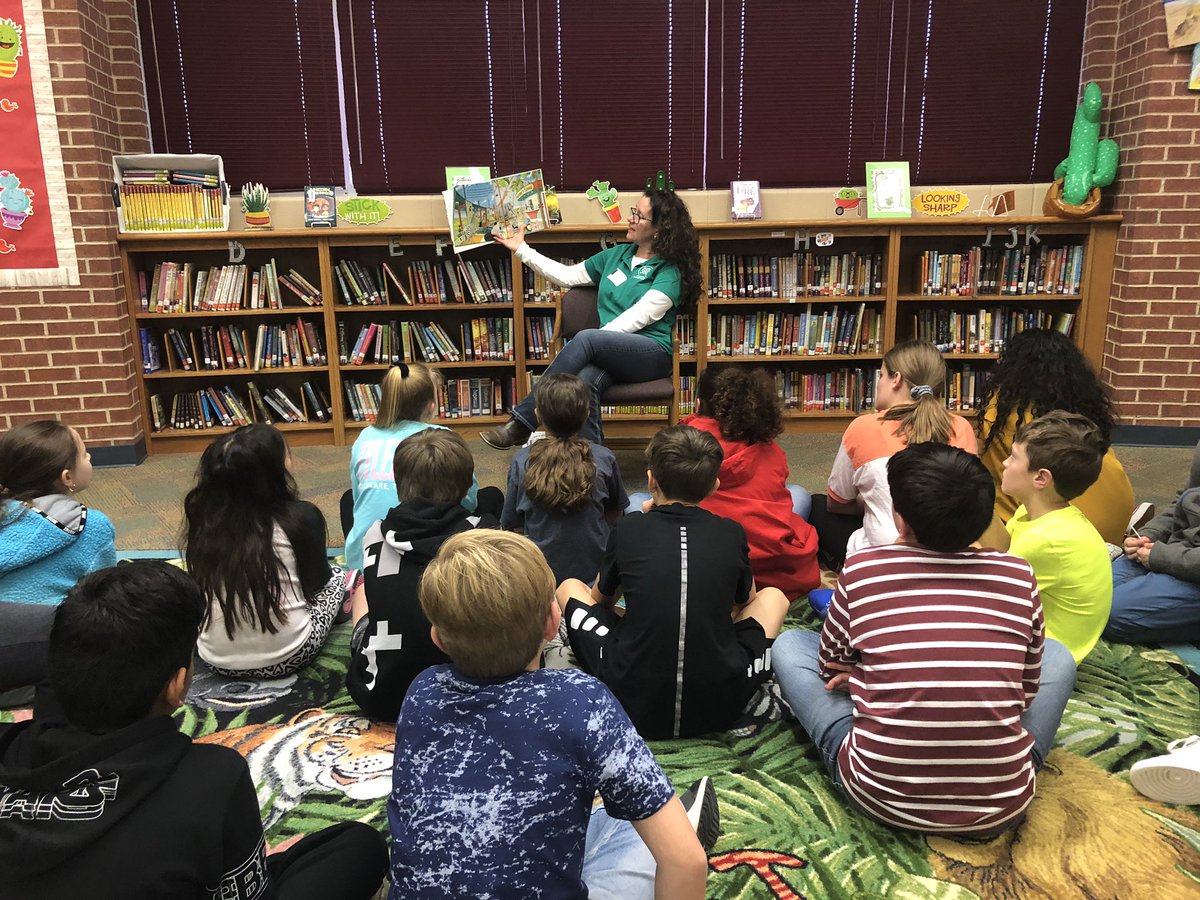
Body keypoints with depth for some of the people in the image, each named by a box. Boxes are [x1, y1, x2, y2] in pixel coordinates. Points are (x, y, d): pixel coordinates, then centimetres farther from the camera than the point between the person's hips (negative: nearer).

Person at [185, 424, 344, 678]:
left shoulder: (203, 517, -6)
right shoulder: (301, 516, -16)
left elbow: (199, 586, 10)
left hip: (218, 660, 4)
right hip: (287, 657, -4)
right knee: (335, 574, 21)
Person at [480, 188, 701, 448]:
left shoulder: (670, 271, 0)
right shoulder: (617, 255, 19)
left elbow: (639, 316, -12)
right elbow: (568, 276, 20)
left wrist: (596, 337, -20)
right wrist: (521, 250, 19)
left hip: (652, 354, -4)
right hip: (612, 354, 4)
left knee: (586, 338, -32)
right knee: (586, 380, -34)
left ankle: (522, 423, -30)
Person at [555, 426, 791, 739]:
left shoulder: (628, 530, -3)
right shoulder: (732, 533, 0)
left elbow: (601, 599, 18)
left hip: (633, 705, -1)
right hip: (723, 709, 2)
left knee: (570, 587, 20)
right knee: (773, 596, 25)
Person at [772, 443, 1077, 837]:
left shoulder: (861, 568, -8)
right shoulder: (1018, 575, -3)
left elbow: (831, 669, 8)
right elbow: (1027, 689, 11)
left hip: (881, 797, -1)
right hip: (1001, 809, 2)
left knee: (790, 644, 16)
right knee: (1056, 655, 25)